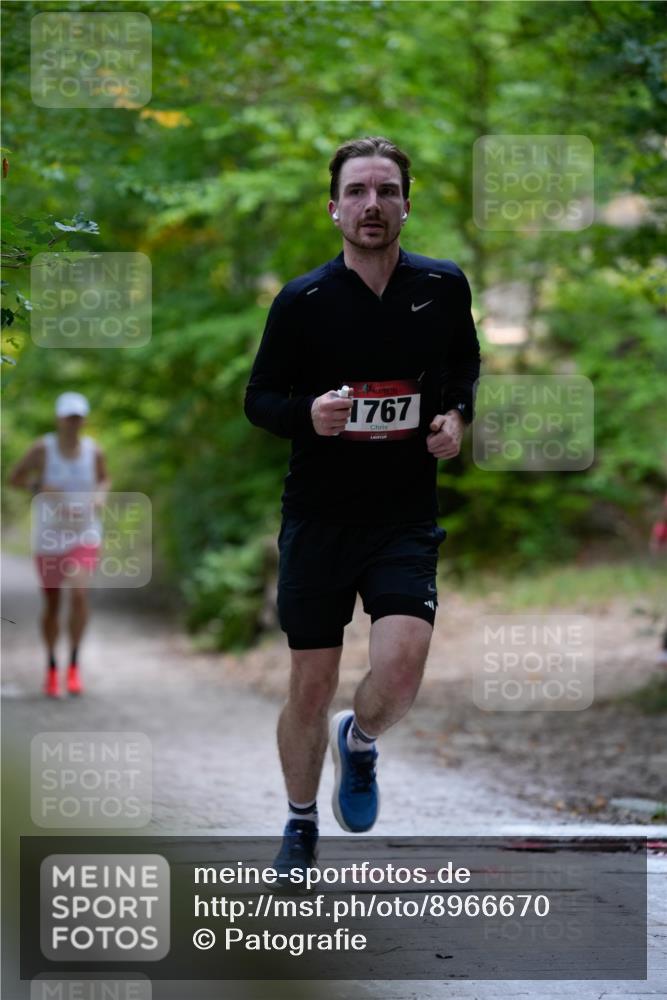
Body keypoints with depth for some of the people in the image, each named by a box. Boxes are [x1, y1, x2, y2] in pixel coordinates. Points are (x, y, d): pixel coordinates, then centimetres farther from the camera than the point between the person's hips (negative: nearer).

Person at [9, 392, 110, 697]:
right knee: (51, 604, 10)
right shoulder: (42, 448, -13)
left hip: (85, 537, 0)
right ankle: (51, 667, 33)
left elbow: (105, 480, 13)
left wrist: (100, 495, -8)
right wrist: (41, 487, -20)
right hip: (48, 537, 0)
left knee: (79, 594, -23)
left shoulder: (94, 451, -6)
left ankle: (74, 664, -6)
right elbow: (14, 477, -3)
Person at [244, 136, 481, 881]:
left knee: (401, 665, -20)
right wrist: (307, 415, -20)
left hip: (406, 515, 1)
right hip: (317, 516, 0)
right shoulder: (303, 300, -7)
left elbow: (464, 363, 18)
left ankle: (359, 740, 16)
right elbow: (259, 398, 1)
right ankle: (300, 827, 30)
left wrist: (456, 413, -3)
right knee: (310, 686, 5)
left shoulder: (443, 286, -1)